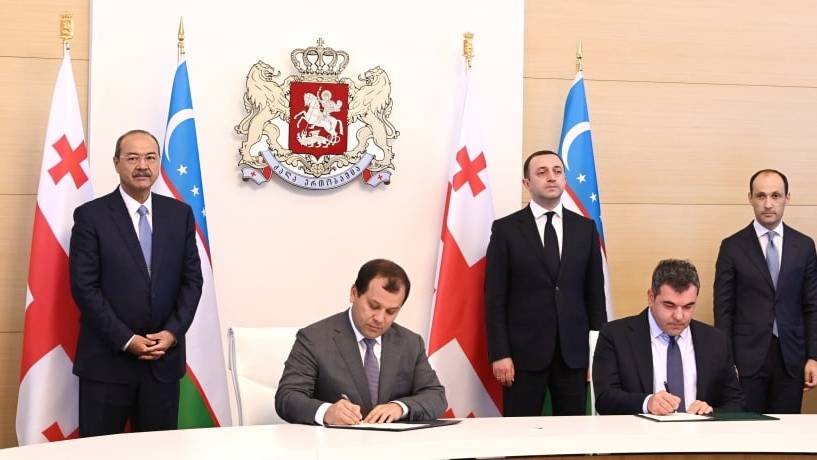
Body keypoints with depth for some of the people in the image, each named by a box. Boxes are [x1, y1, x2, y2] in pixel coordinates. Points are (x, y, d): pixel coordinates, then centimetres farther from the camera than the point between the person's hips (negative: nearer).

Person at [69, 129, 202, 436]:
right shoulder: (90, 215, -3)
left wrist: (172, 333, -7)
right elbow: (84, 287, -8)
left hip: (165, 357, 3)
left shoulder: (180, 214, 8)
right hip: (106, 359, -3)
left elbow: (192, 280, 7)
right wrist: (126, 340, -13)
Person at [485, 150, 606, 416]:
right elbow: (495, 297, -2)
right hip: (524, 352, -2)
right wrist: (499, 354, -8)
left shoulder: (586, 228, 9)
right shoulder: (506, 229, 1)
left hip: (574, 352, 3)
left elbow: (595, 291, 10)